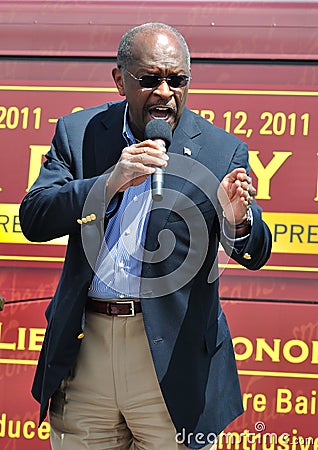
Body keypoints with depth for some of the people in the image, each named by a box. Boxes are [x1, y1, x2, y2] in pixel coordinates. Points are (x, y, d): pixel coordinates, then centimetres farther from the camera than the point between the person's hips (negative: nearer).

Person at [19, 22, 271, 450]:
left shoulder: (222, 150, -1)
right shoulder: (78, 133, 4)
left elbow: (255, 254, -4)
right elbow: (33, 218, -6)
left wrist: (238, 222, -28)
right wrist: (110, 182, -20)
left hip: (173, 358, -2)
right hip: (82, 351, 2)